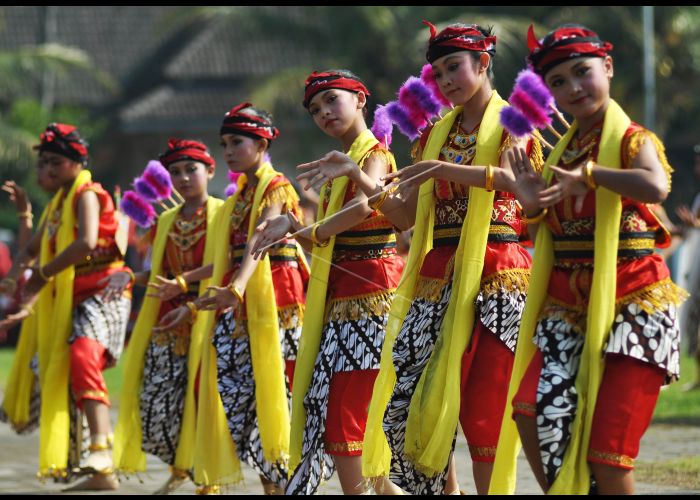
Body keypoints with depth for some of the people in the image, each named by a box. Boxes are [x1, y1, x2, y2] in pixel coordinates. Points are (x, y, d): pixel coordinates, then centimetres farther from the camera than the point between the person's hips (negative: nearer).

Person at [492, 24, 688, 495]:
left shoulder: (632, 139, -7)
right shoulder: (562, 151, 13)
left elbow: (656, 186, -30)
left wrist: (588, 174, -24)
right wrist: (533, 204, -2)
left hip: (631, 303, -6)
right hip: (567, 306, 6)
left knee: (606, 445, -8)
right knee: (533, 410, -13)